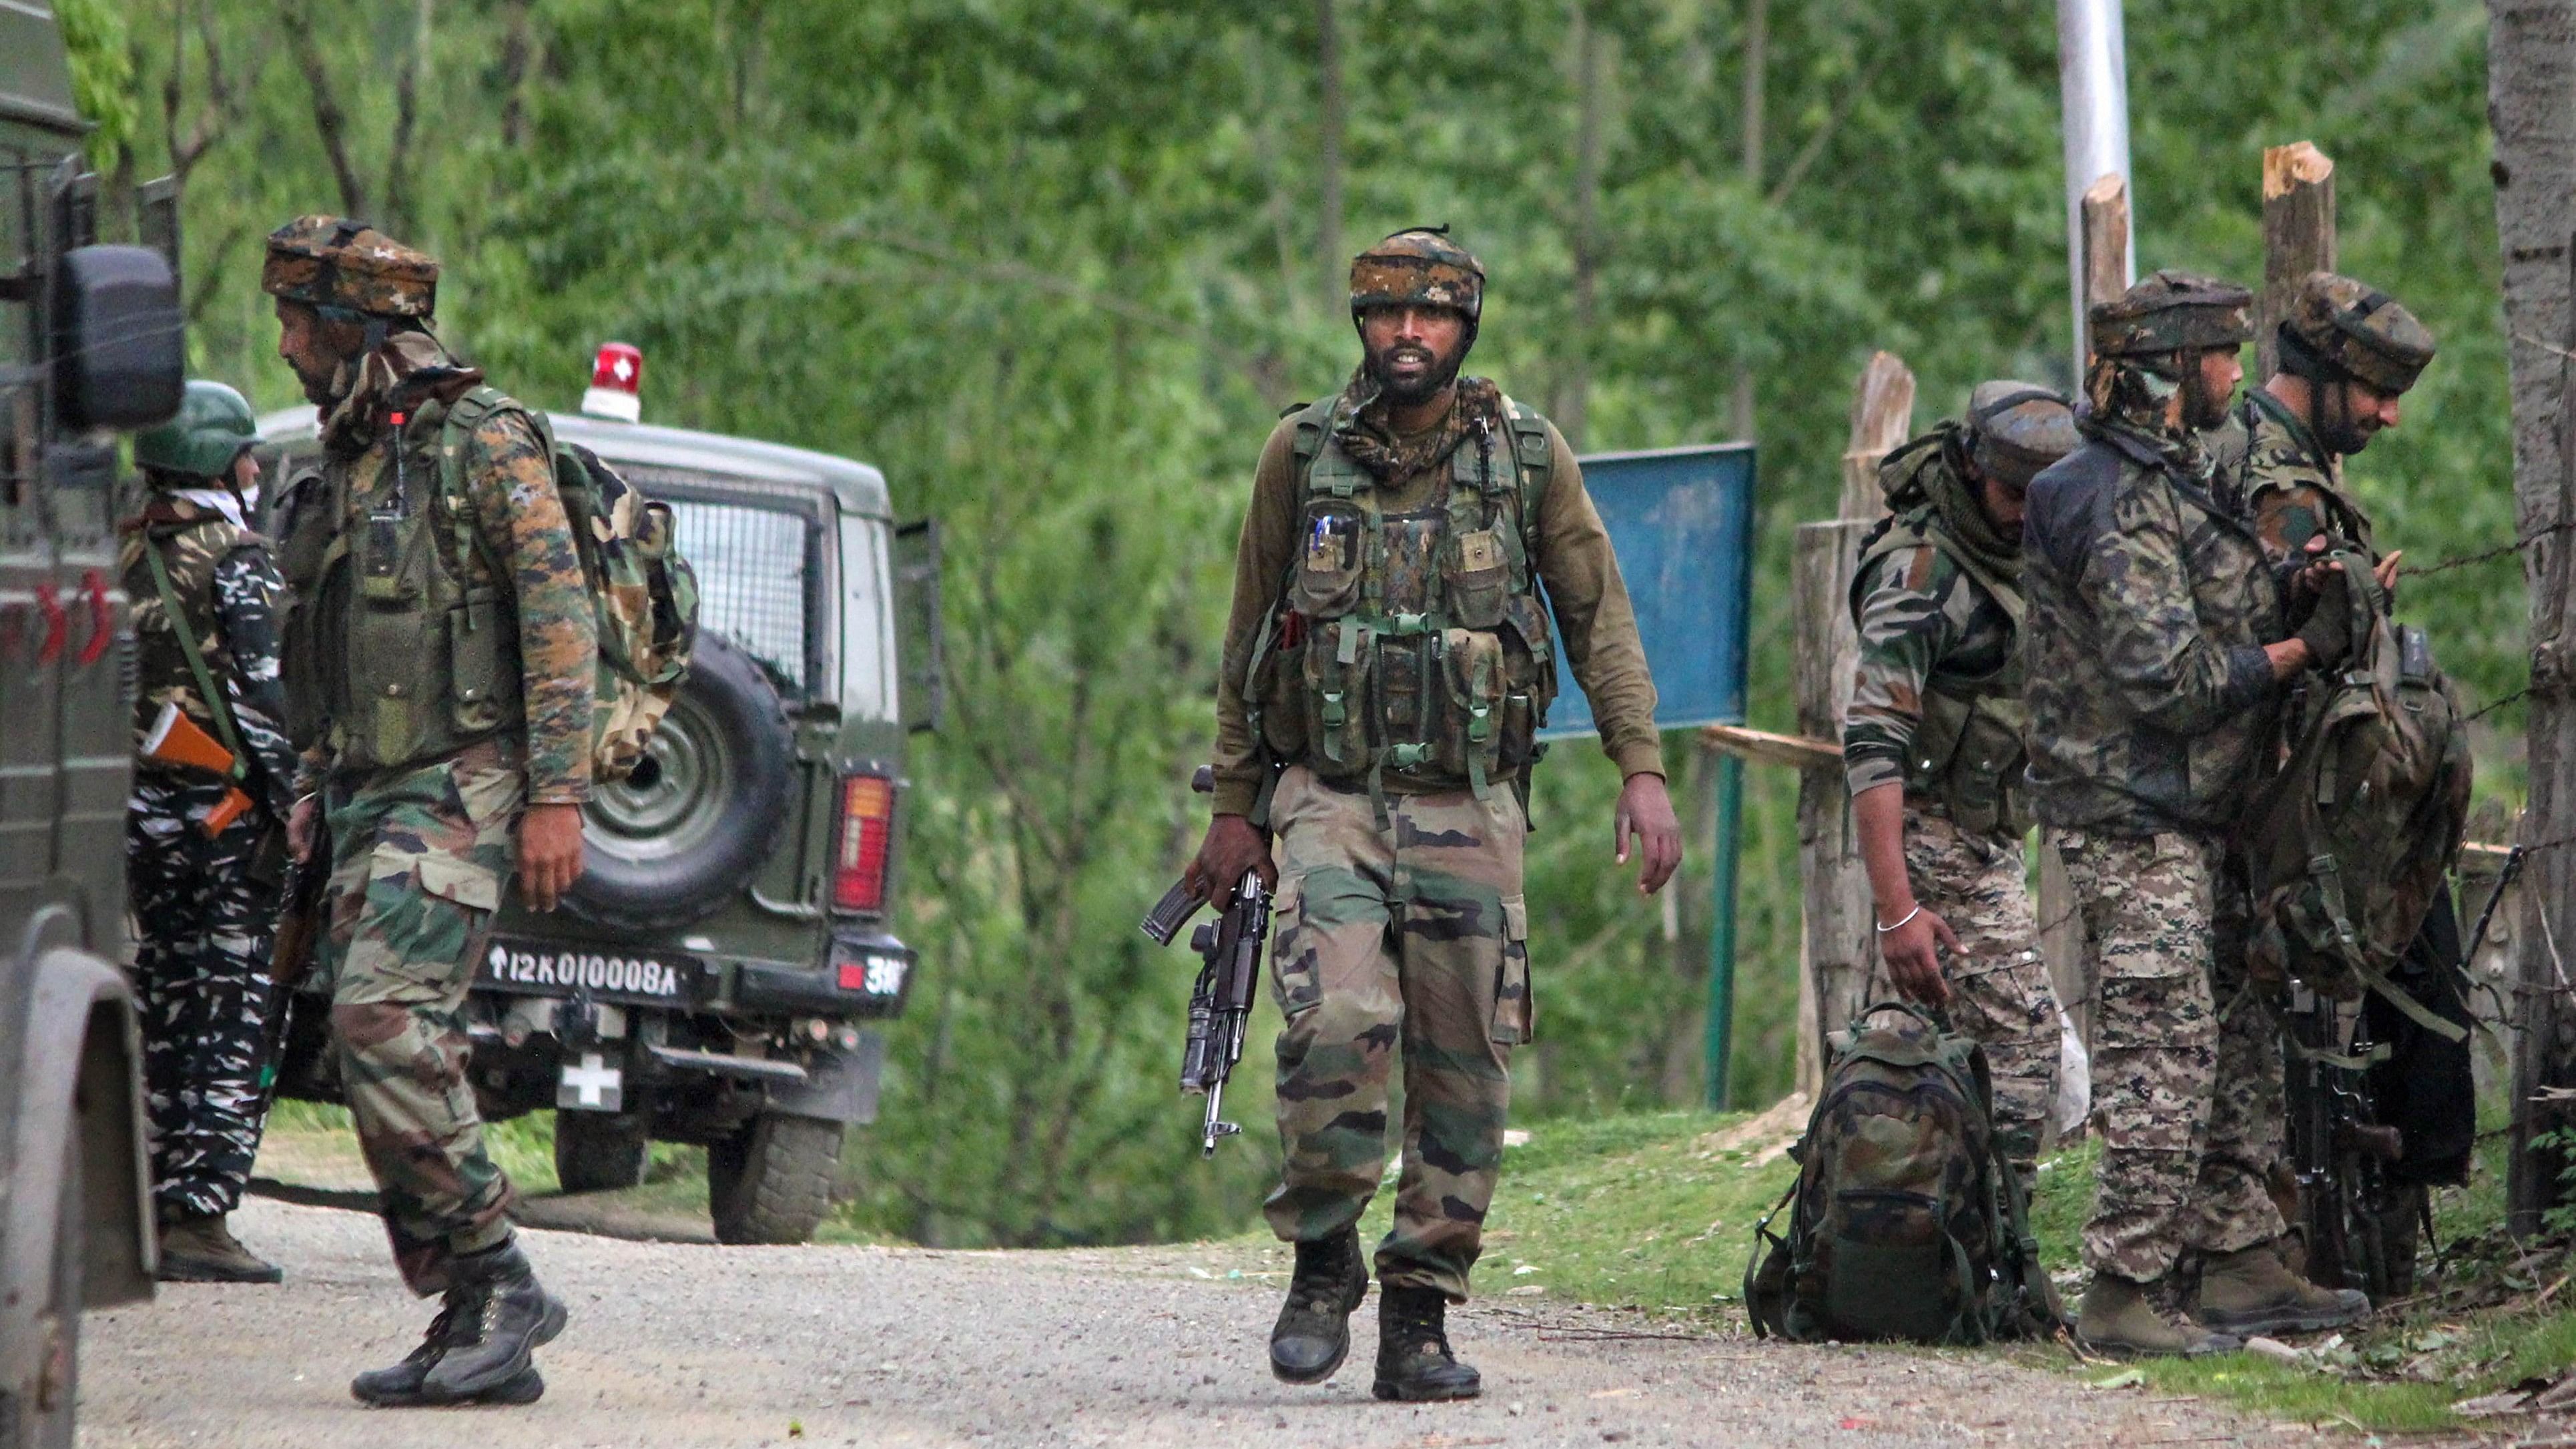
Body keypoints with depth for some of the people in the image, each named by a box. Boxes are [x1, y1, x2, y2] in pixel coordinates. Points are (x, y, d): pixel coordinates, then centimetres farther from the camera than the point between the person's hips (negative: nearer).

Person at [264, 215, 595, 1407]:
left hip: (459, 784, -9)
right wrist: (313, 787, 21)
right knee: (381, 1044, 2)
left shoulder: (484, 442, -9)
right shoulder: (344, 468, 17)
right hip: (366, 796, 9)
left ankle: (500, 1280, -15)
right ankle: (471, 1326, 5)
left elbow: (561, 620, -12)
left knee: (386, 1017, -22)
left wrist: (557, 797, -17)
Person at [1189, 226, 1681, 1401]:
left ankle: (1420, 1318, 8)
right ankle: (1323, 1258, 0)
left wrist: (1642, 771, -5)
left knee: (1464, 1064, -1)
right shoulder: (1301, 455, 5)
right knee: (1337, 1021, -20)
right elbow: (1251, 639, 12)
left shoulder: (1528, 458, 4)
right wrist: (1233, 809, 11)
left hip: (1471, 808, 1)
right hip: (1330, 798, -1)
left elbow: (1601, 620, 6)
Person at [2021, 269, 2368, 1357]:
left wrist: (2326, 600, 6)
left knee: (2239, 1043, 14)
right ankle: (2123, 1296, -8)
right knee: (2165, 1060, -10)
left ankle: (2240, 1264, 21)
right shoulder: (2121, 504, -18)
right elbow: (2169, 681, -23)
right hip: (2135, 826, -11)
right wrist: (2302, 651, -13)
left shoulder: (2168, 485, 16)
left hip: (2190, 823, 11)